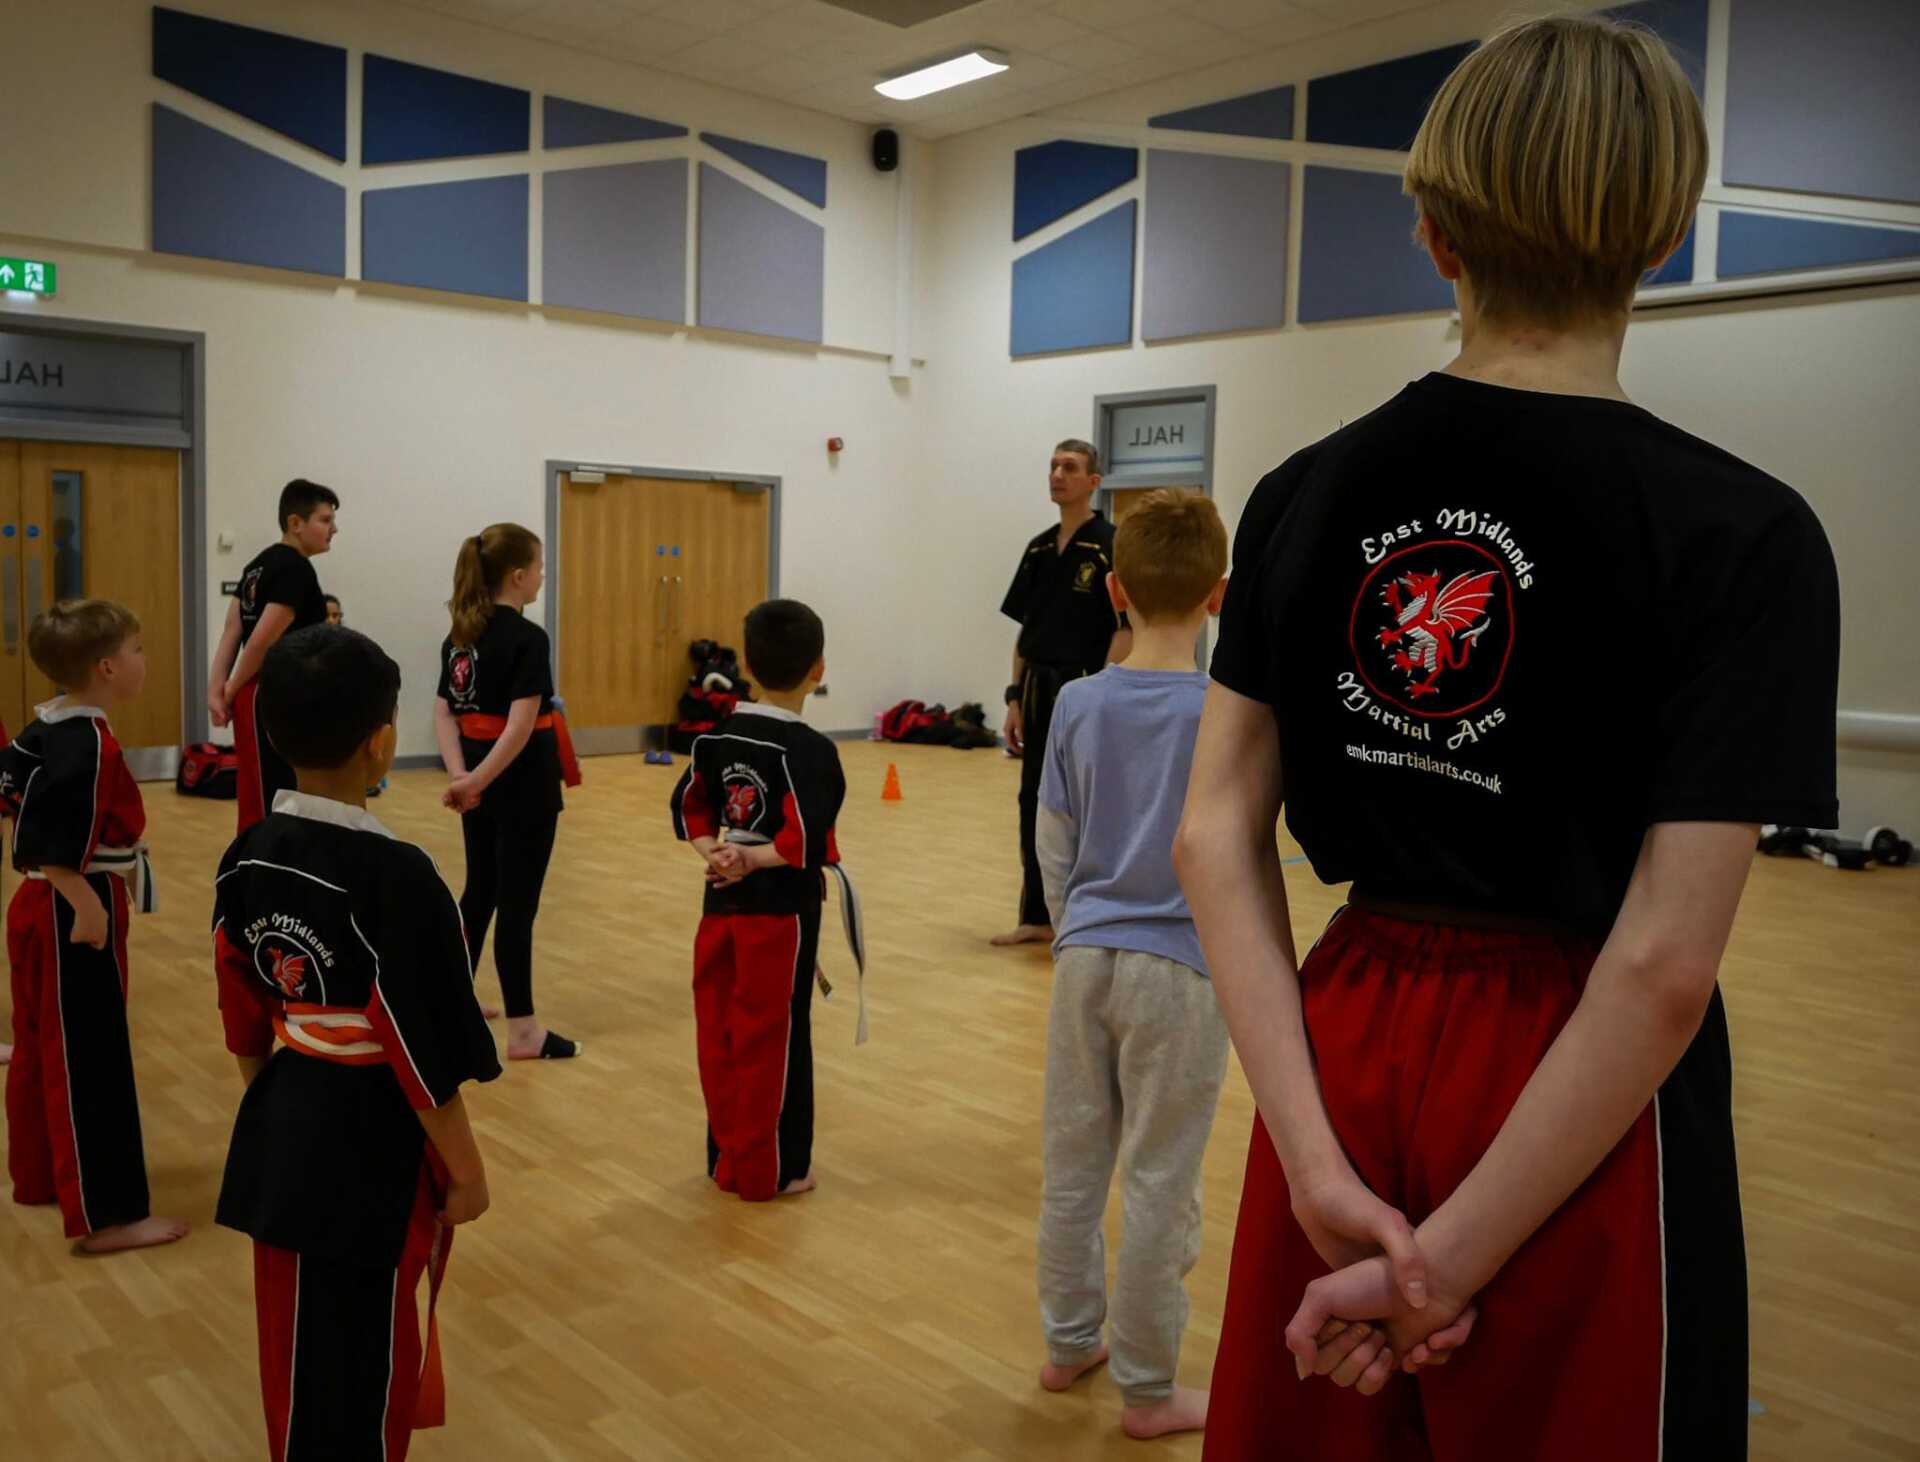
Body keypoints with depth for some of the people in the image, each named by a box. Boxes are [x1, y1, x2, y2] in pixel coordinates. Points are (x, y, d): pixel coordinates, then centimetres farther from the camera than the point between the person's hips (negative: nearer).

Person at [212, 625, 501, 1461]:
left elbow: (242, 1015, 7)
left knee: (296, 1346, 23)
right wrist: (466, 1169, -8)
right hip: (376, 1140, -7)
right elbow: (425, 1048, -20)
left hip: (283, 1130, 7)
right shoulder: (394, 876, -25)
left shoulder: (245, 858, -3)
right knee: (364, 1365, 11)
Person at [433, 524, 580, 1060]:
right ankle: (522, 1031, 8)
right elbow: (521, 725, -24)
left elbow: (444, 714, 4)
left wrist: (460, 774, -6)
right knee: (517, 902, -1)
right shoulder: (528, 638, -17)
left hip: (481, 783, 8)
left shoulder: (459, 635, 8)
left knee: (480, 892, 20)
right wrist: (476, 780, -20)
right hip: (522, 785, -8)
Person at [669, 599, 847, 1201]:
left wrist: (716, 854, -5)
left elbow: (688, 808, 8)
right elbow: (808, 841, -25)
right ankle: (769, 1169, 15)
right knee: (773, 1039, 4)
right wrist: (754, 859, -12)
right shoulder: (810, 749, -16)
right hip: (781, 909, -6)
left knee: (721, 1034, 15)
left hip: (722, 901, 7)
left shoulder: (717, 736, 5)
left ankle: (727, 1157, 27)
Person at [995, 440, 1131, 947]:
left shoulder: (1111, 546, -9)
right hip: (1039, 696, 7)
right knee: (1035, 806, 11)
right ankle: (1038, 917, 22)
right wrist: (1015, 699, 9)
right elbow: (1025, 633, 14)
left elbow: (1124, 632, -13)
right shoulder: (1038, 548, 11)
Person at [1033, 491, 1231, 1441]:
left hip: (1086, 959, 4)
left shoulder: (1077, 704, -2)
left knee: (1073, 1163, 17)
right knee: (1161, 1185, 8)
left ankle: (1067, 1343, 33)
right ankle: (1147, 1390, 21)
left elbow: (1053, 848, 3)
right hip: (1179, 970, -4)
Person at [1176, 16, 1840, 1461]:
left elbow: (1216, 836, -6)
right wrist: (1452, 1260, -14)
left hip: (1346, 1049, 4)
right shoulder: (1740, 534, -14)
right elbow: (1663, 961, -20)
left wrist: (1322, 1174, -8)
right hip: (1575, 1109, -3)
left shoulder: (1304, 495, -2)